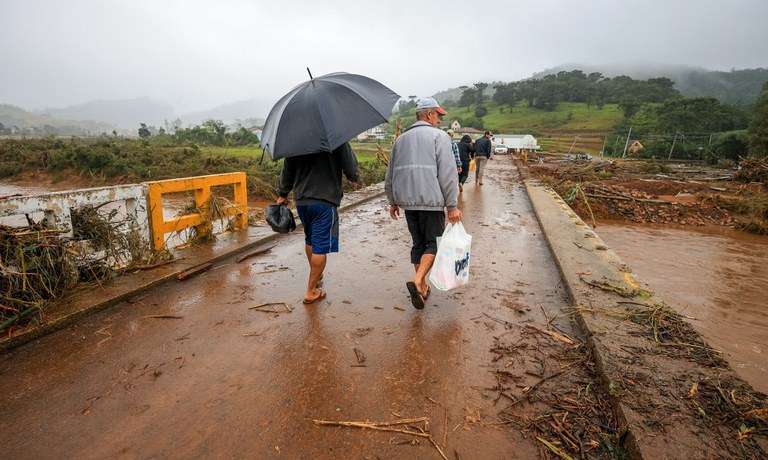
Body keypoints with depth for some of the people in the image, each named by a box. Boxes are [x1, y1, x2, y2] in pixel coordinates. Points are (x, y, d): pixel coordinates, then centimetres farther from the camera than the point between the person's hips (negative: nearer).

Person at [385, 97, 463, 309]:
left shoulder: (401, 139, 17)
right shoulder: (439, 136, -2)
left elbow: (390, 175, 20)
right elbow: (447, 174, -10)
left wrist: (393, 202, 27)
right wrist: (452, 205, -8)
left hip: (407, 201, 6)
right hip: (431, 200, -6)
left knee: (418, 243, 15)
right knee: (433, 242, 4)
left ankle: (422, 287, 20)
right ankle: (417, 281, -14)